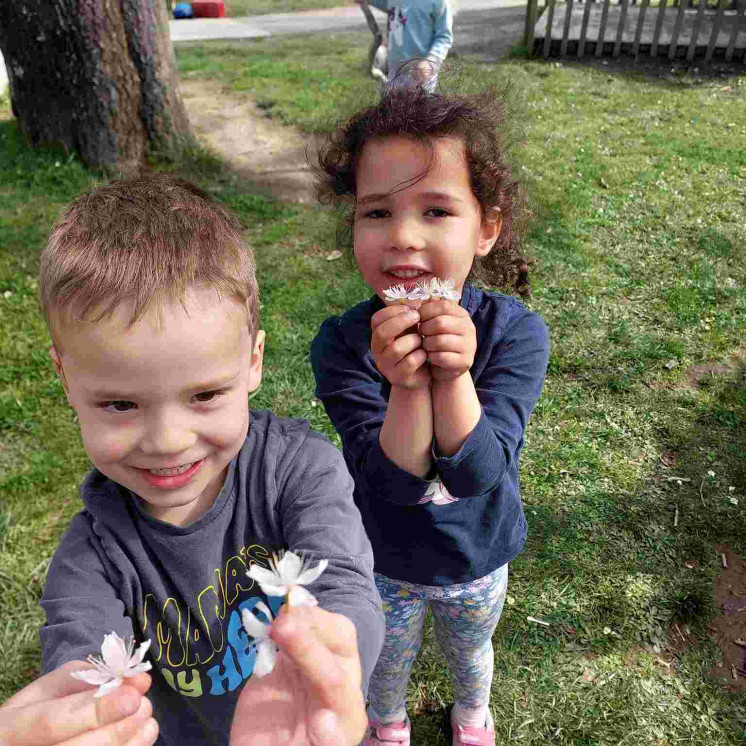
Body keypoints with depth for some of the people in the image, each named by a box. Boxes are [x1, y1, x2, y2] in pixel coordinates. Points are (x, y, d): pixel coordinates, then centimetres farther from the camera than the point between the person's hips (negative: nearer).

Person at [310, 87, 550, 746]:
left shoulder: (516, 333, -27)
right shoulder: (343, 344, -28)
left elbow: (477, 474, -32)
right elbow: (393, 481, -31)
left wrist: (454, 376, -48)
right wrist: (407, 387, -48)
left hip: (478, 560, 1)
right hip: (384, 562, 0)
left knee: (469, 652, 32)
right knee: (386, 662, 29)